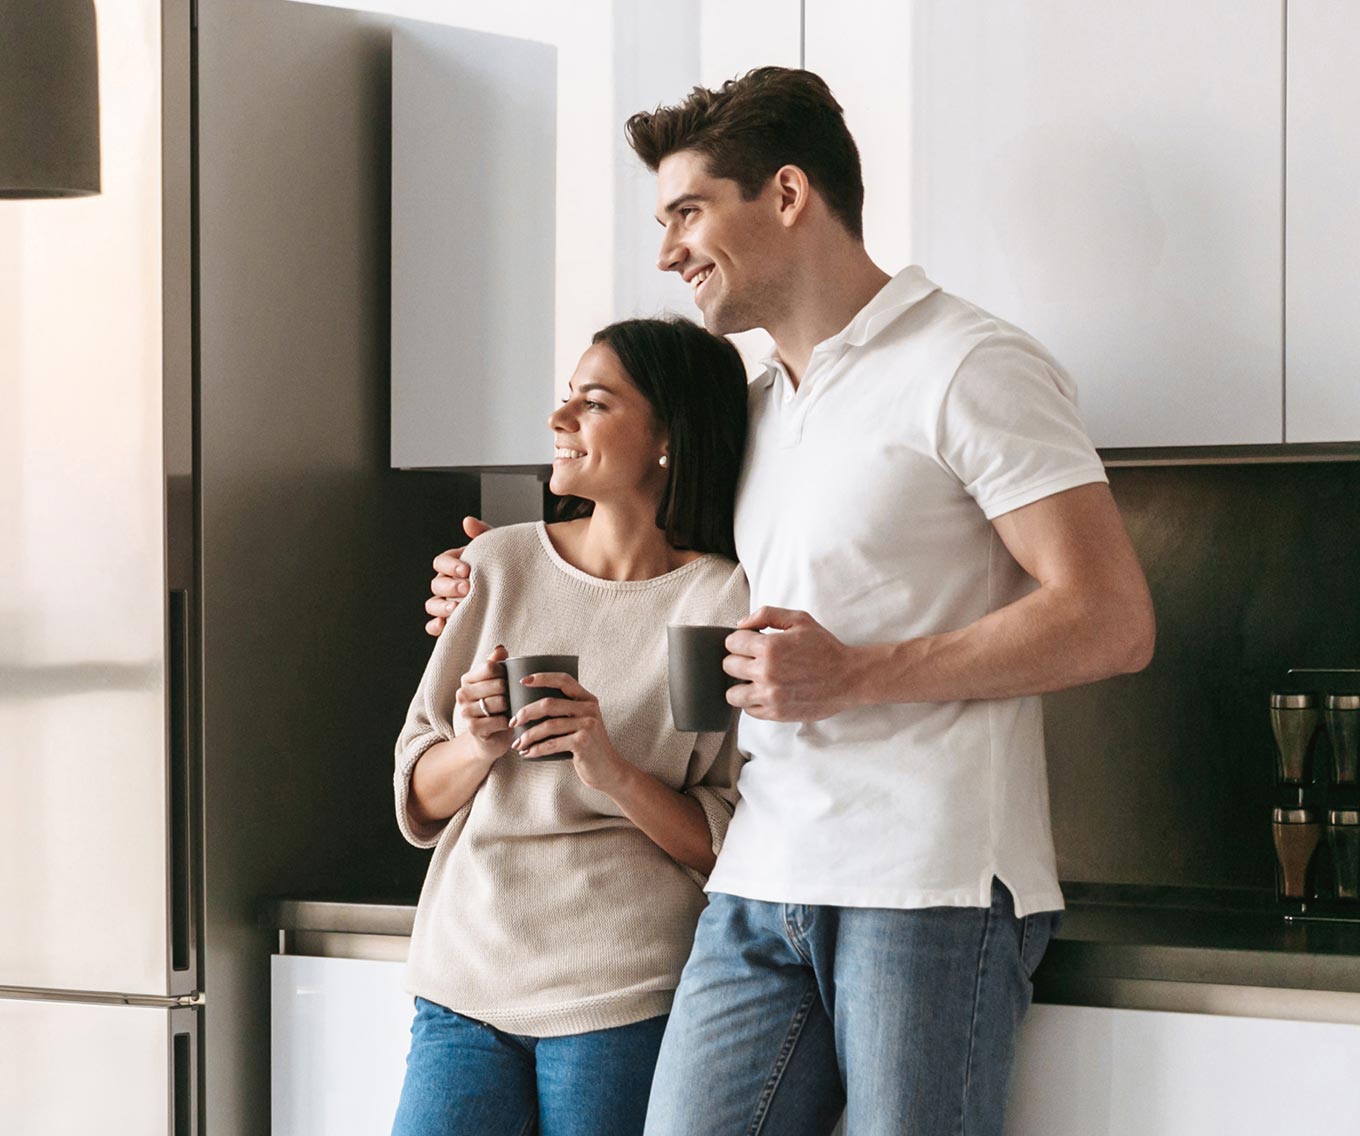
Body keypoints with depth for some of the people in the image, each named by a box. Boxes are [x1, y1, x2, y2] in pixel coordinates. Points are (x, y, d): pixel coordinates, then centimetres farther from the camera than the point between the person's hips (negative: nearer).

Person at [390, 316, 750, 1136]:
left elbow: (738, 848, -5)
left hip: (626, 1002, -3)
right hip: (467, 976, 4)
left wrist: (613, 772, -19)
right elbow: (420, 798, 11)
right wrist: (475, 751, -10)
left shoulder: (727, 604, -5)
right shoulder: (499, 564, 7)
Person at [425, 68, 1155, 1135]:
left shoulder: (967, 367, -3)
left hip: (929, 886, -7)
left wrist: (857, 677, -15)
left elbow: (1112, 620, -11)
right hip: (761, 887, 7)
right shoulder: (751, 408, 21)